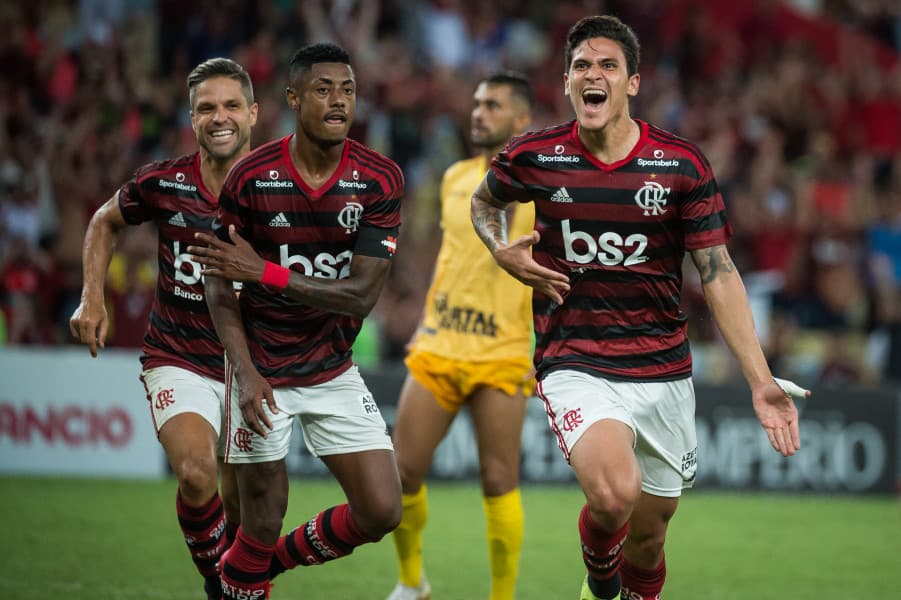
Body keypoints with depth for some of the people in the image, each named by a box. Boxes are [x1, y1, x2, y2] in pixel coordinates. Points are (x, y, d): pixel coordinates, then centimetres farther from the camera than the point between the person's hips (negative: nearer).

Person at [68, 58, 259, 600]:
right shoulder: (162, 184, -8)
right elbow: (106, 222, 13)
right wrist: (93, 299, 3)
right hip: (179, 362, -1)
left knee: (243, 509, 6)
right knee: (196, 475, -26)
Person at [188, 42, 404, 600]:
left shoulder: (380, 179, -10)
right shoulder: (251, 177, -11)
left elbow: (362, 294, -16)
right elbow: (220, 285, -3)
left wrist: (264, 273, -25)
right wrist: (245, 373, -15)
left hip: (335, 370, 2)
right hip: (263, 370, -2)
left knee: (382, 512, -2)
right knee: (262, 524, -3)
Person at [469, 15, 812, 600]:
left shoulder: (682, 164, -4)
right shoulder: (533, 157, -2)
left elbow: (719, 273, -3)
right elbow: (485, 200, 21)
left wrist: (761, 381, -10)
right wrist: (502, 251, -1)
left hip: (664, 371, 2)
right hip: (576, 368, -2)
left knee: (649, 532, 10)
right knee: (615, 495, -28)